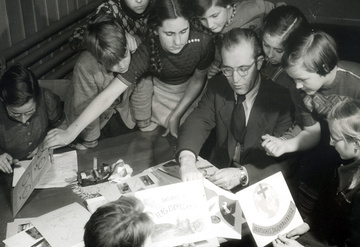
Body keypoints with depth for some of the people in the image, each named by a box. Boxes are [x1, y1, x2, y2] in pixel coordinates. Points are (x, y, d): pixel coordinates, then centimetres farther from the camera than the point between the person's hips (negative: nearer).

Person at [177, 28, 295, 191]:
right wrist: (187, 160, -32)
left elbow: (285, 163, -16)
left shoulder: (281, 99, -13)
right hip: (218, 173, 3)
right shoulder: (217, 87, 1)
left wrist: (242, 174, -31)